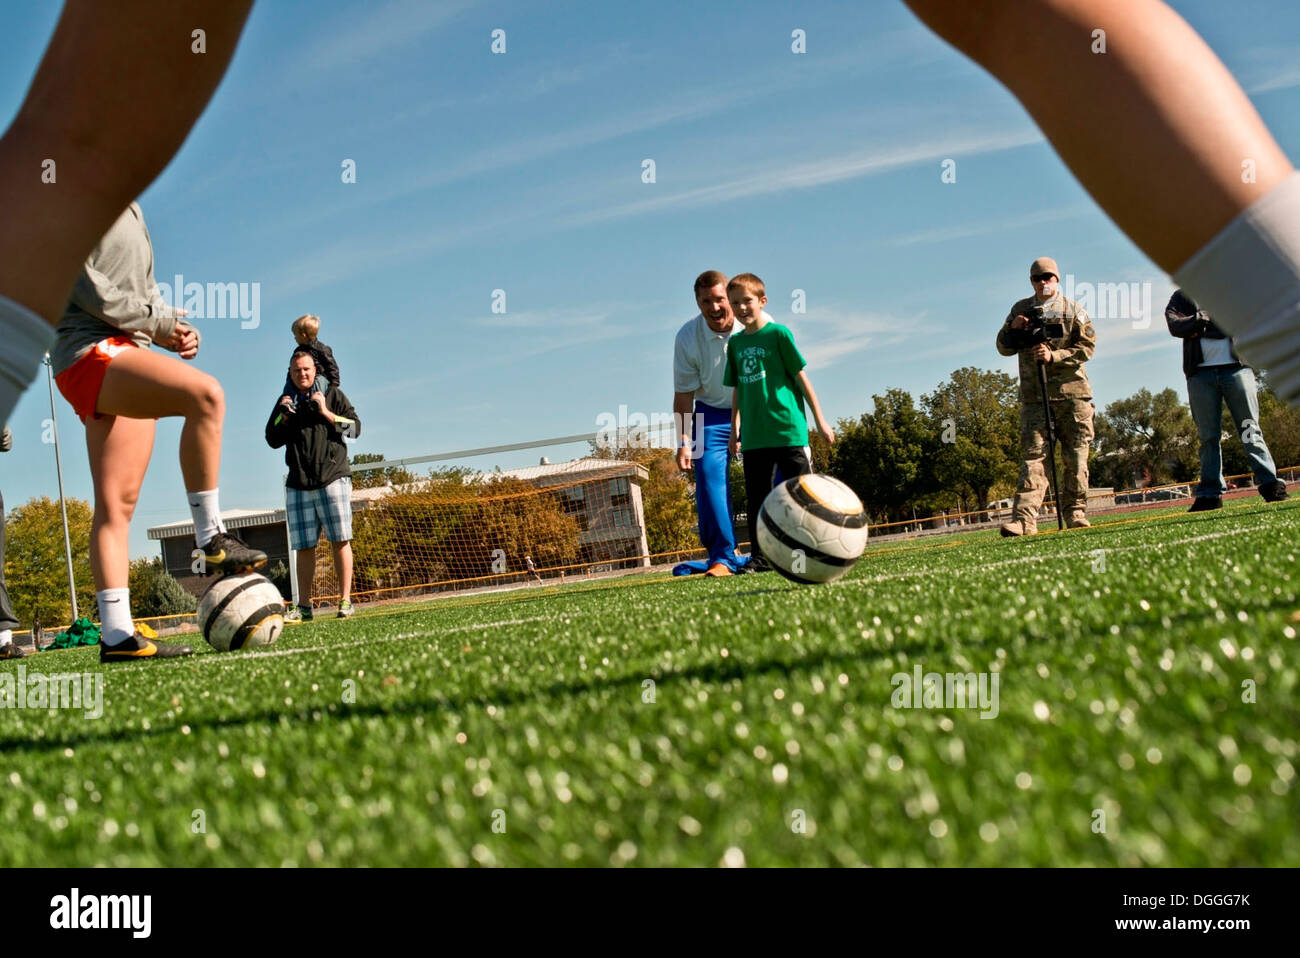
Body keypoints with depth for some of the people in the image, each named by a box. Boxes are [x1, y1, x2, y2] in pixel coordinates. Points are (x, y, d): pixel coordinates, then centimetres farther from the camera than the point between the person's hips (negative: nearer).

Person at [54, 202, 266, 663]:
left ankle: (117, 635, -4)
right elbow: (80, 280, -11)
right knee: (205, 394, -31)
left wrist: (174, 328, 6)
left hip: (124, 352, 9)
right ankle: (210, 538, -25)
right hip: (90, 351, -9)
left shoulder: (128, 209, 26)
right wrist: (158, 321, -8)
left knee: (119, 504, 0)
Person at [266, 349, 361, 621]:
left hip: (332, 478, -3)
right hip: (298, 485, 3)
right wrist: (284, 418, -1)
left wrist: (327, 414, -8)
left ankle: (345, 601, -6)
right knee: (304, 547, 0)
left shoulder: (332, 394, 10)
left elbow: (355, 427, 2)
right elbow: (272, 440, 16)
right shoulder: (286, 401, 18)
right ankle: (303, 606, 2)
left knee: (340, 540, -8)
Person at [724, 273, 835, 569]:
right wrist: (735, 428, 17)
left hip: (788, 429, -5)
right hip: (754, 436, 5)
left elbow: (801, 376, -1)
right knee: (757, 497, 6)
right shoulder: (736, 343, 11)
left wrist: (819, 419, -1)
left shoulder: (778, 333, -3)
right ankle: (759, 556, 12)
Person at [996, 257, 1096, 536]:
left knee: (1075, 456, 2)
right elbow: (1003, 348, 14)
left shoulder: (1074, 310, 8)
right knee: (1033, 455, -9)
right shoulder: (1021, 309, 14)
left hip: (1071, 392, 0)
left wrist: (1054, 356, -15)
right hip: (1034, 395, 0)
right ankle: (1024, 518, -17)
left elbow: (1087, 347, -2)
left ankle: (1075, 512, 11)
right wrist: (1014, 329, -6)